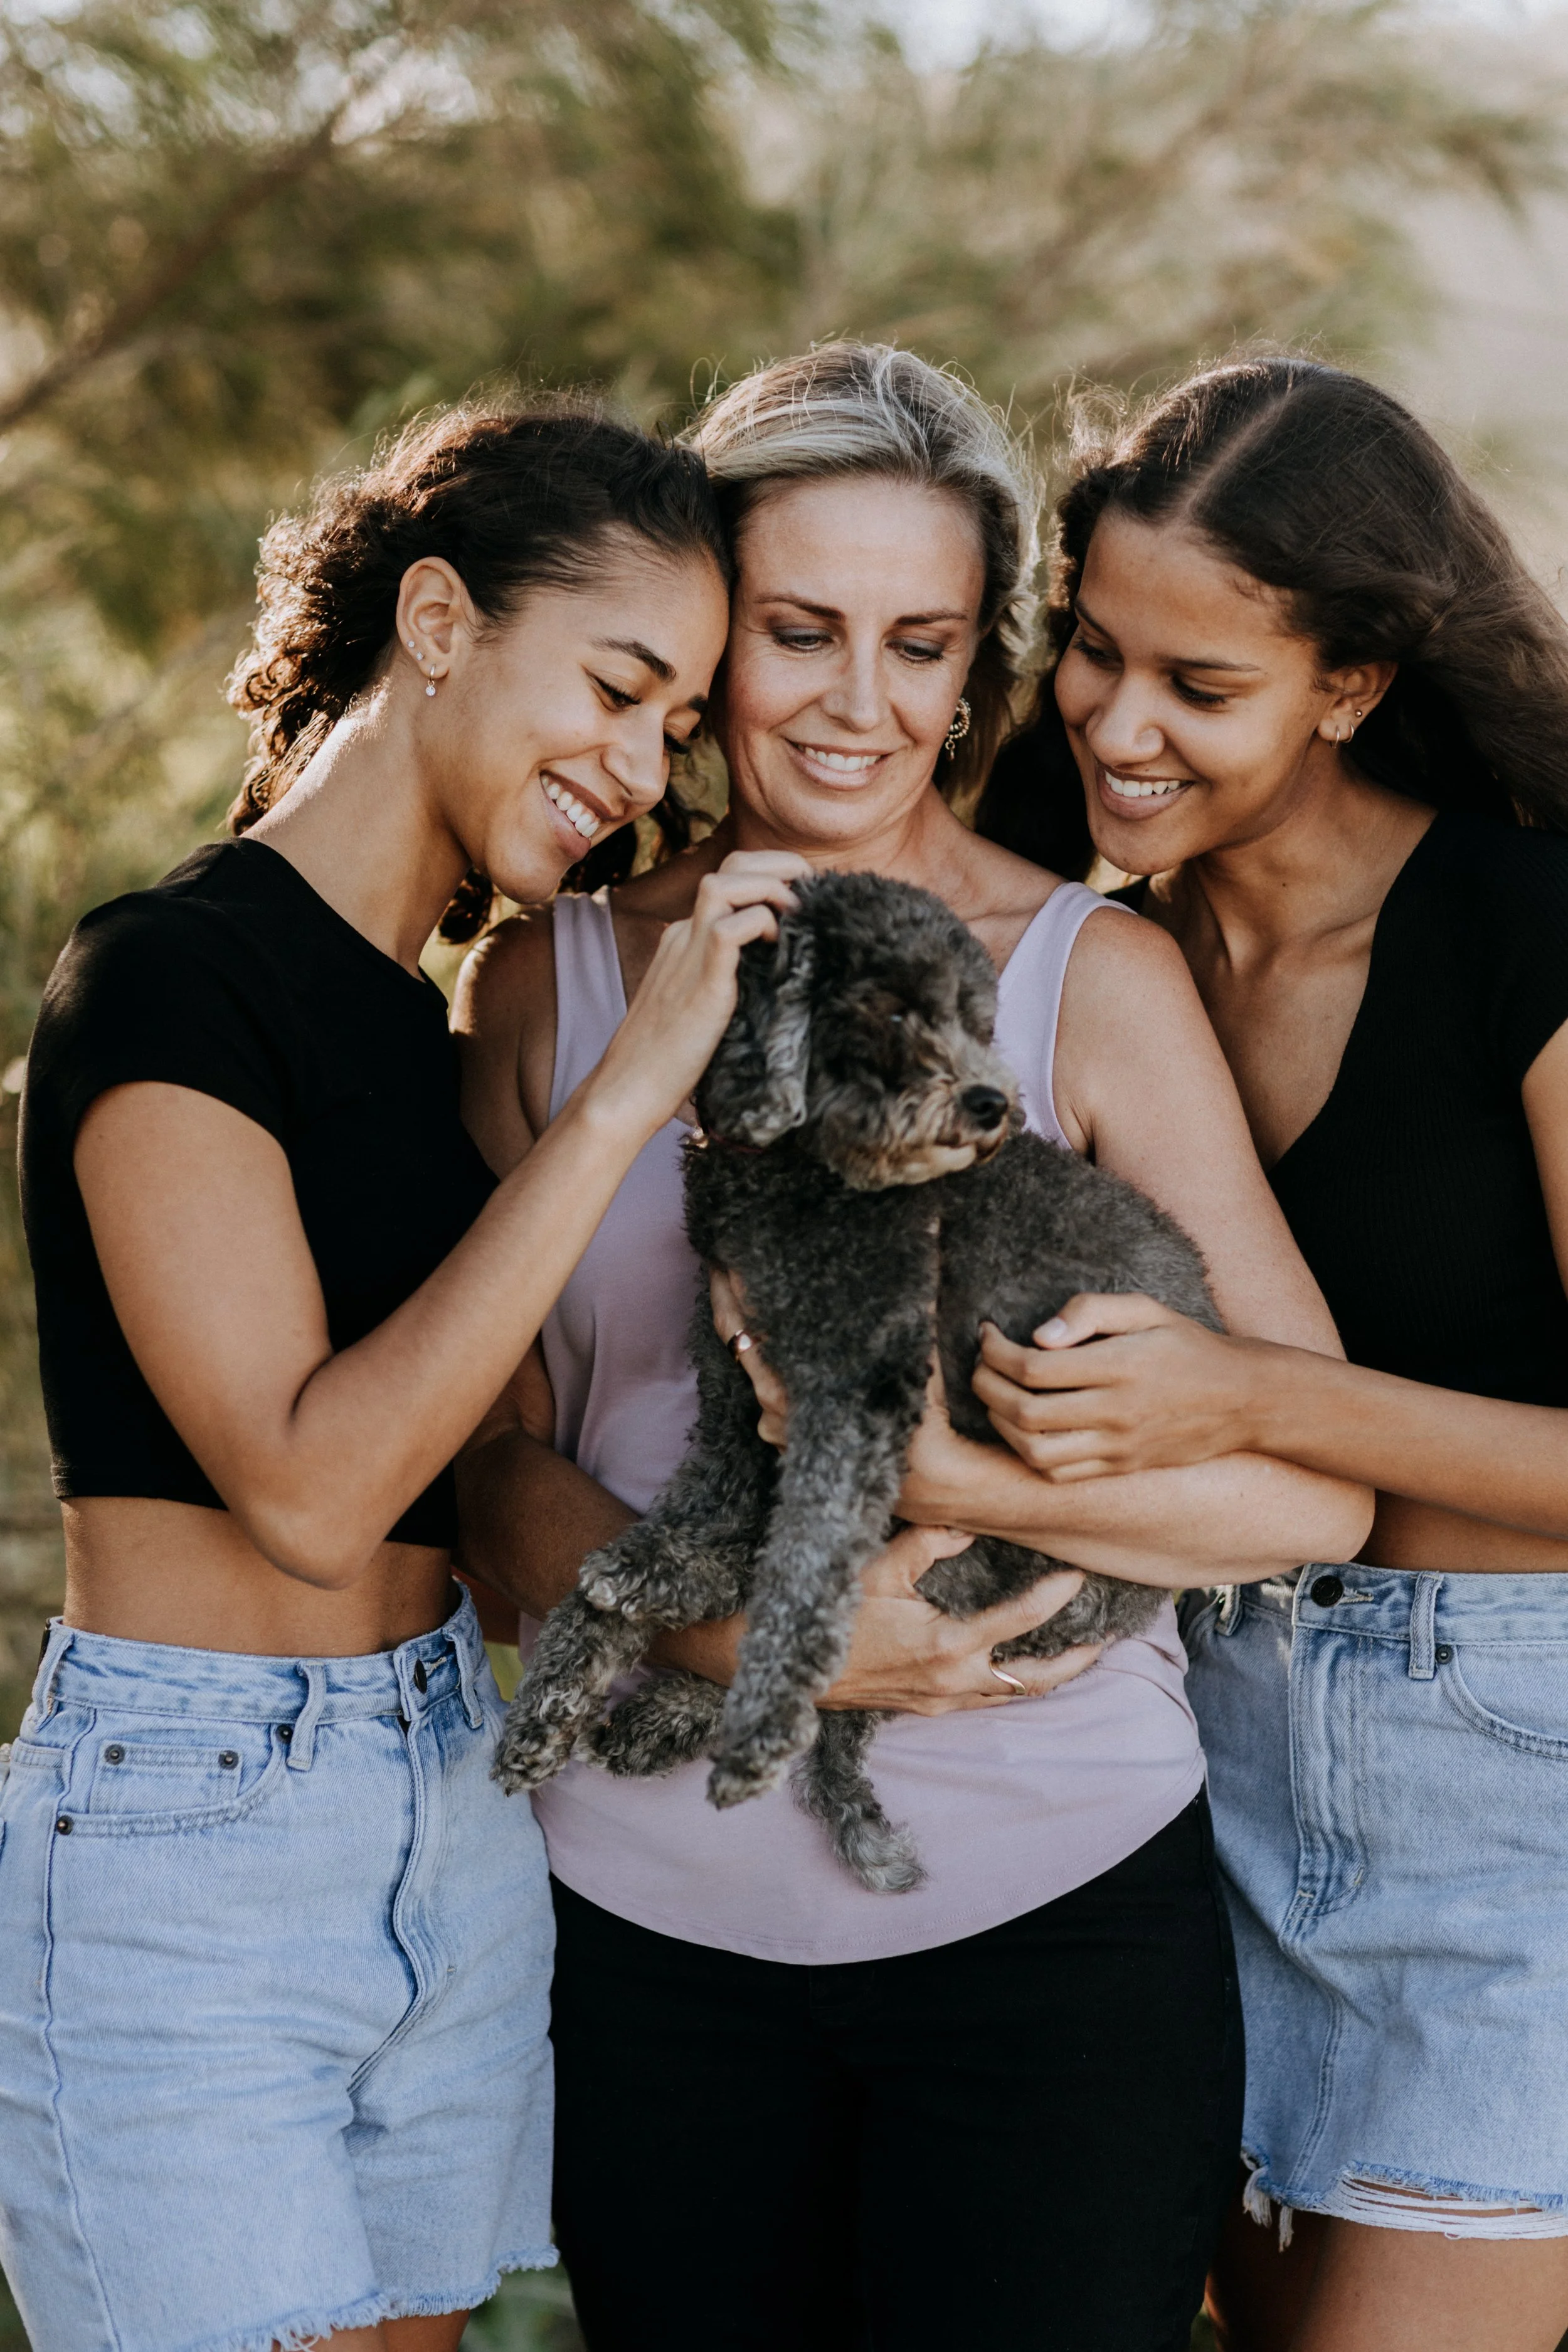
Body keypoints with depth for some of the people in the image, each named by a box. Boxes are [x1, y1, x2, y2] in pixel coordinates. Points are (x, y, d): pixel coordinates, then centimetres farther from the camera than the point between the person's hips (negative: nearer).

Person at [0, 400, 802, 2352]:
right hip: (181, 1845, -8)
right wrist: (621, 1096, -21)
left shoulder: (433, 1016, 12)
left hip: (459, 1814, 8)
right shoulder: (165, 977, -13)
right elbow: (310, 1483, -22)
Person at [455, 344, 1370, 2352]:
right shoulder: (548, 977, 4)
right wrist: (740, 1628, -17)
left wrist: (942, 1471, -23)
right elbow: (494, 1460, 2)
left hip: (1053, 1908, -2)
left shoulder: (1093, 979, -3)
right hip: (653, 1915, 2)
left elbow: (1318, 1488, -7)